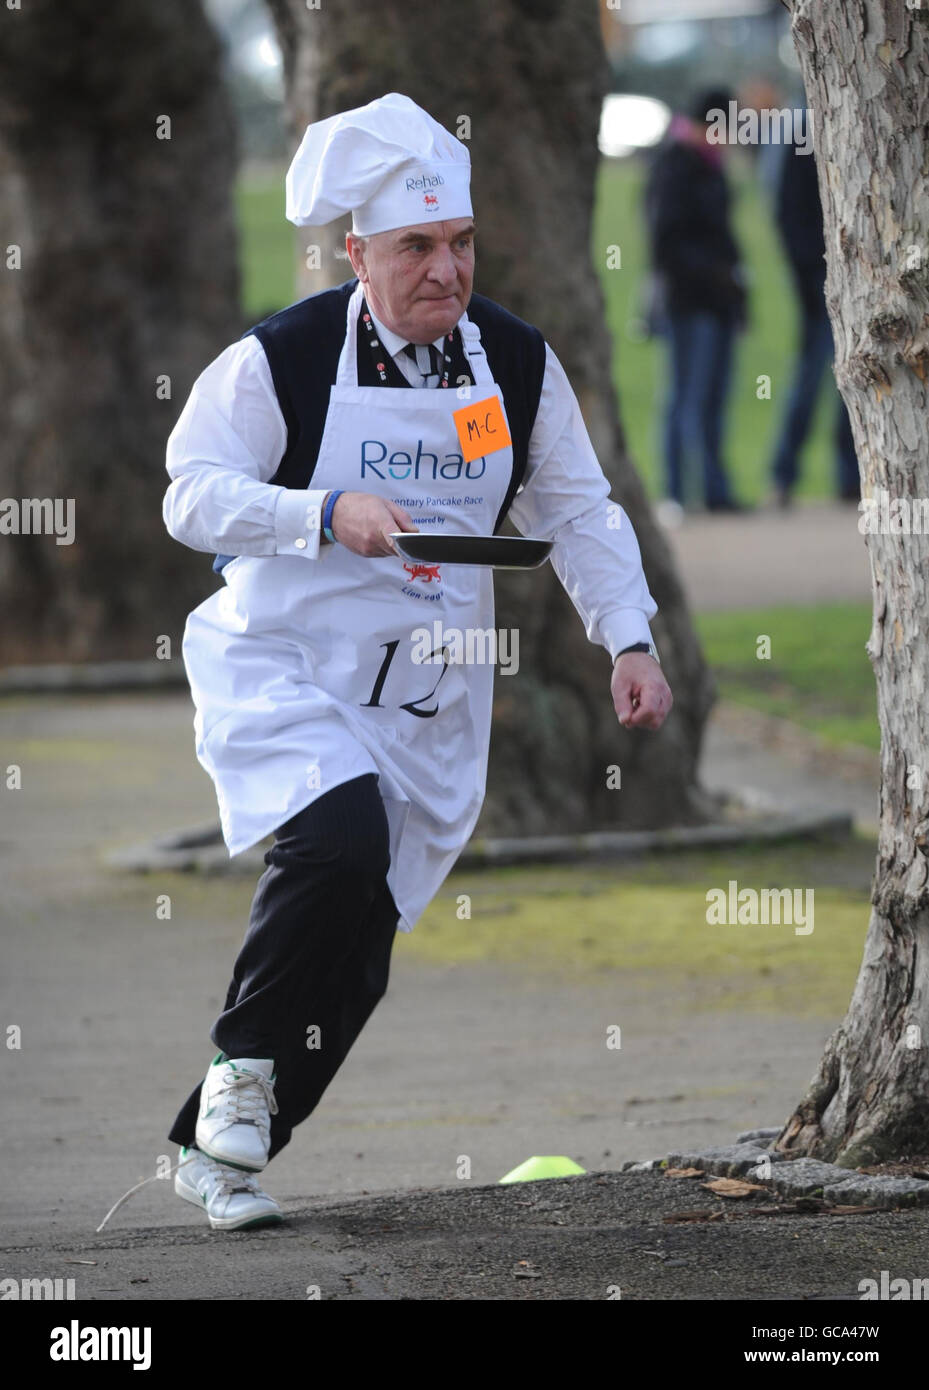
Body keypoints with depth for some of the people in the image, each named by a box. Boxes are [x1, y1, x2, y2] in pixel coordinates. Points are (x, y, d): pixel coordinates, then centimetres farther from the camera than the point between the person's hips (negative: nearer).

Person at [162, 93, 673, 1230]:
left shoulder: (517, 364, 2)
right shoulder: (282, 360, -11)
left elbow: (577, 512, 10)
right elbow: (193, 496, -13)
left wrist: (629, 640, -2)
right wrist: (331, 515, -27)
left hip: (430, 698, 4)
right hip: (284, 668, -4)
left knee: (356, 962, 3)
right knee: (340, 837, -32)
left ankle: (213, 1155, 19)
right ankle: (242, 1061, -10)